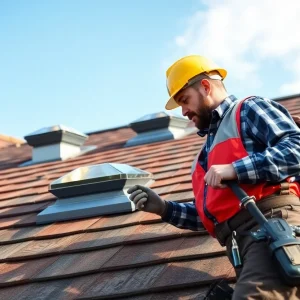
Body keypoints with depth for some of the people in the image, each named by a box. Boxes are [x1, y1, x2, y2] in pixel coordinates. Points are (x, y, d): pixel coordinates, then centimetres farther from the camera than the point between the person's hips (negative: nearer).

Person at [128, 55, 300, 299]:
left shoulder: (249, 110, 11)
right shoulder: (210, 149, 35)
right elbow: (211, 213, 32)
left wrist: (235, 169, -12)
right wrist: (164, 208, 20)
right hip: (239, 241, 8)